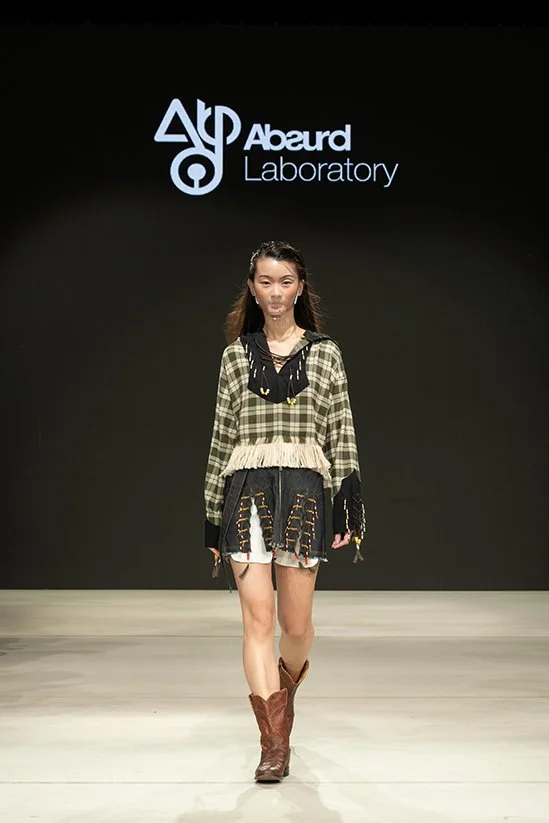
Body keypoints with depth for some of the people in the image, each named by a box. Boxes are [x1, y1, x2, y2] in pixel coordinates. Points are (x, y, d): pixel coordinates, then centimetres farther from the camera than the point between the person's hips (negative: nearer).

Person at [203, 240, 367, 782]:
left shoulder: (324, 353, 9)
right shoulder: (236, 355, 11)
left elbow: (342, 434, 6)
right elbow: (222, 437, 12)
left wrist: (349, 505, -4)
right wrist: (212, 515, 12)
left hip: (303, 491, 0)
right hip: (246, 490, 1)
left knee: (295, 621, 4)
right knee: (258, 617, -7)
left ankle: (286, 681, 38)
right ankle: (274, 743, 0)